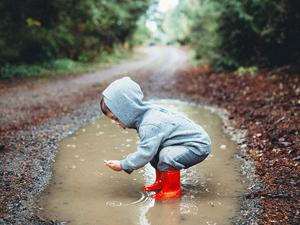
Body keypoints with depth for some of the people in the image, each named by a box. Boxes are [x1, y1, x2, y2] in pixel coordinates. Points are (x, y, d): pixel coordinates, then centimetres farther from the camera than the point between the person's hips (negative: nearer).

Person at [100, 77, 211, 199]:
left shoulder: (150, 125, -30)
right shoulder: (147, 112, 0)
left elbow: (145, 153, -29)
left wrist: (123, 165, -18)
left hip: (199, 145, -10)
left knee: (167, 155, -30)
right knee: (155, 151, 12)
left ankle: (173, 189, -8)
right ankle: (161, 181, 24)